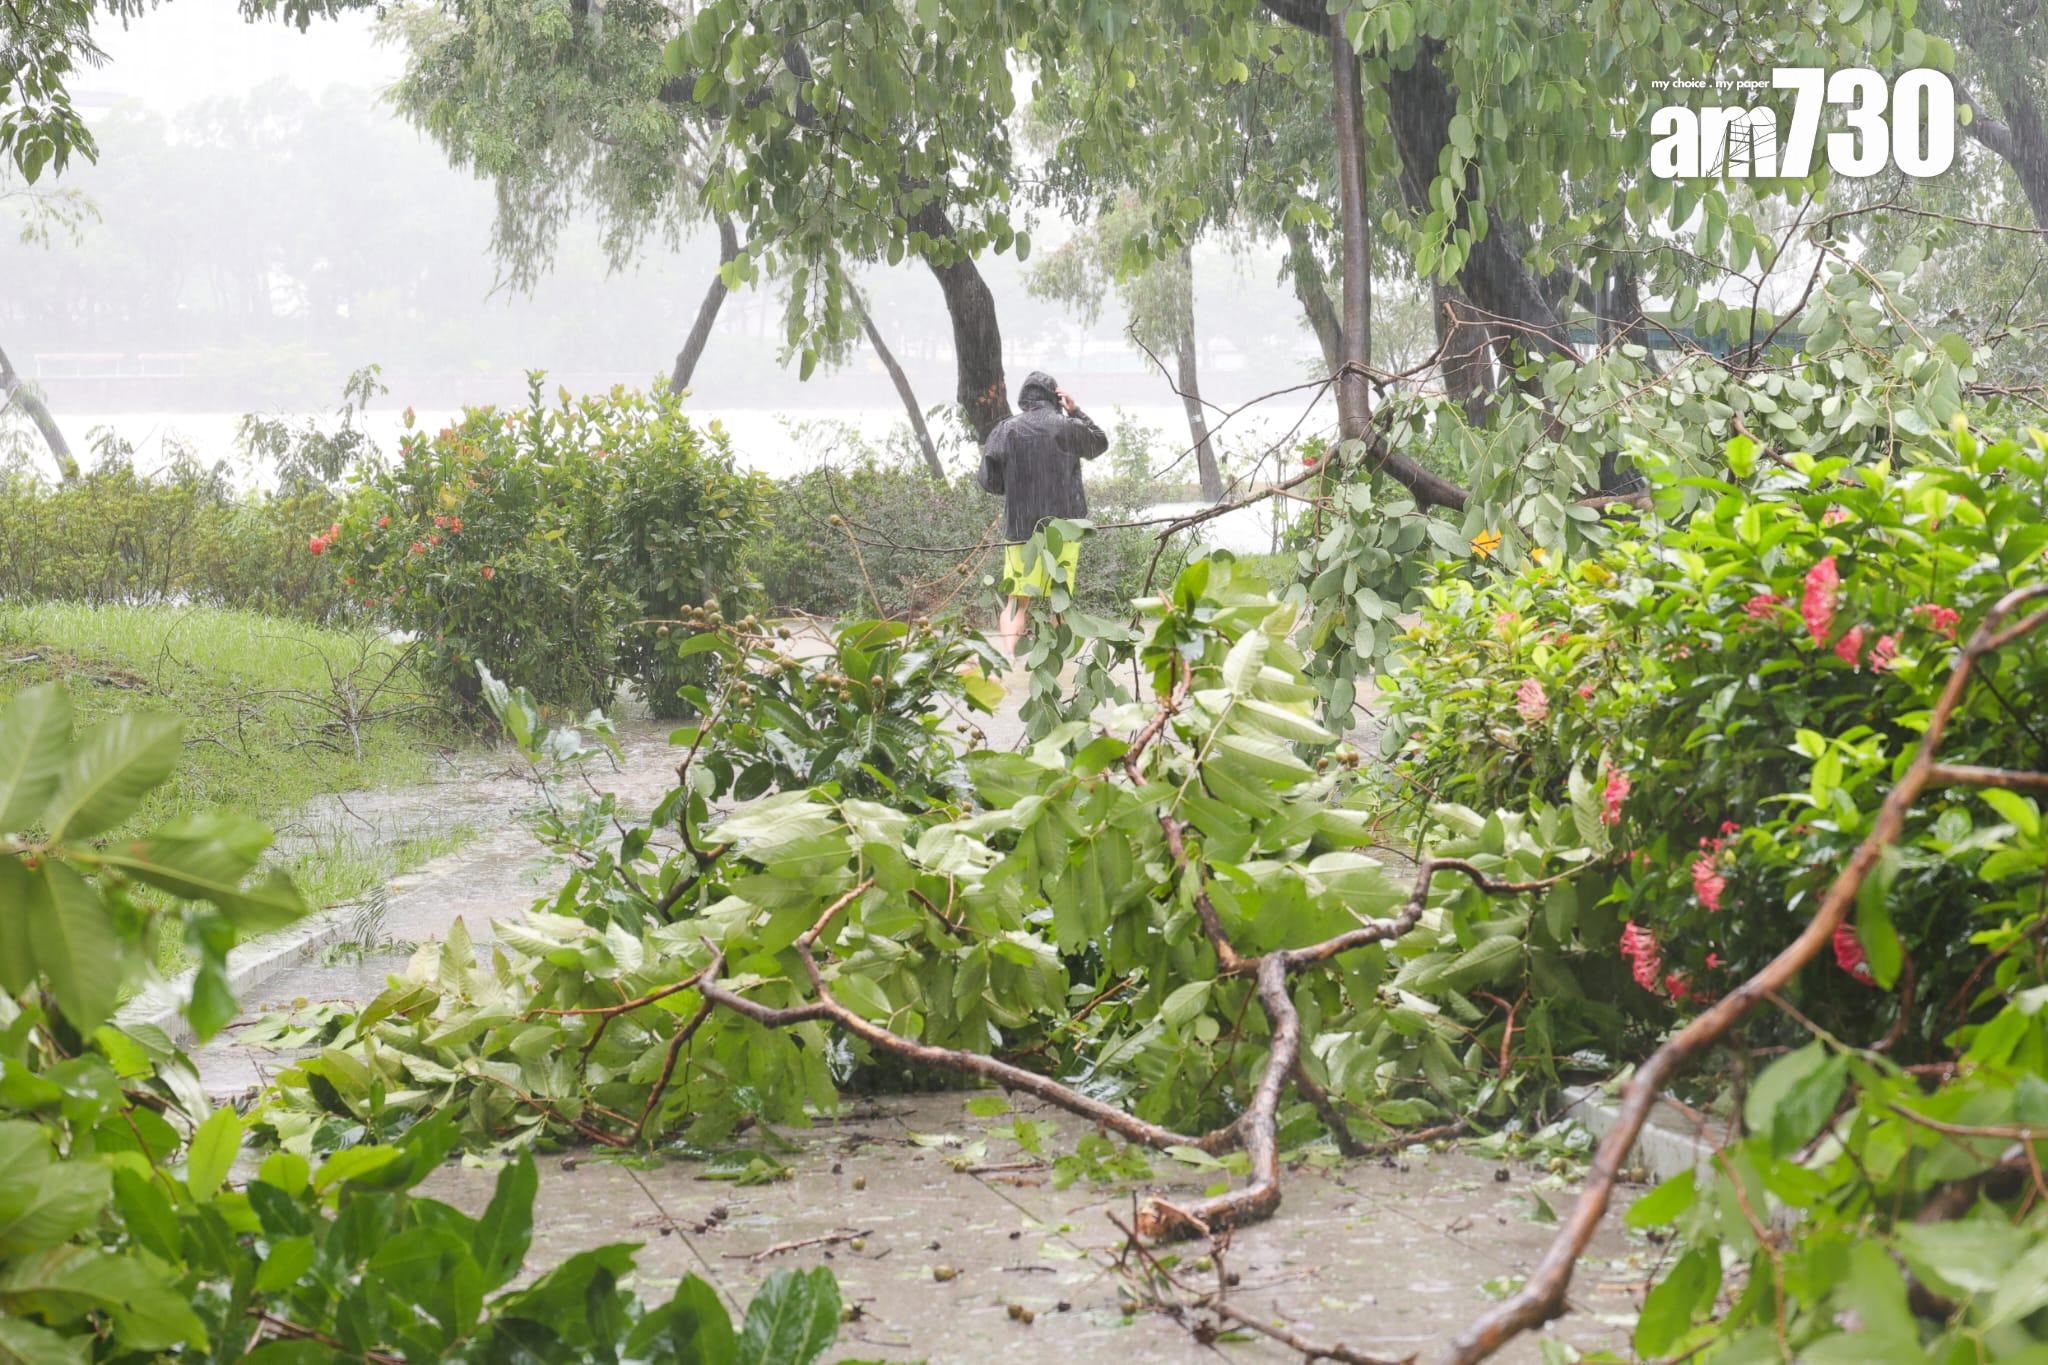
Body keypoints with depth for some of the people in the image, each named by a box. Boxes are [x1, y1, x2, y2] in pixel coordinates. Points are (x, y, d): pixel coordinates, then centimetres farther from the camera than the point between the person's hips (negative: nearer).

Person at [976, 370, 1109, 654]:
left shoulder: (1006, 430, -3)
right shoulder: (1069, 428, -3)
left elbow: (989, 481, -1)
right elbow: (1100, 443, 18)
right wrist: (1076, 412, 17)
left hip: (1020, 527, 0)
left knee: (1016, 600, 1)